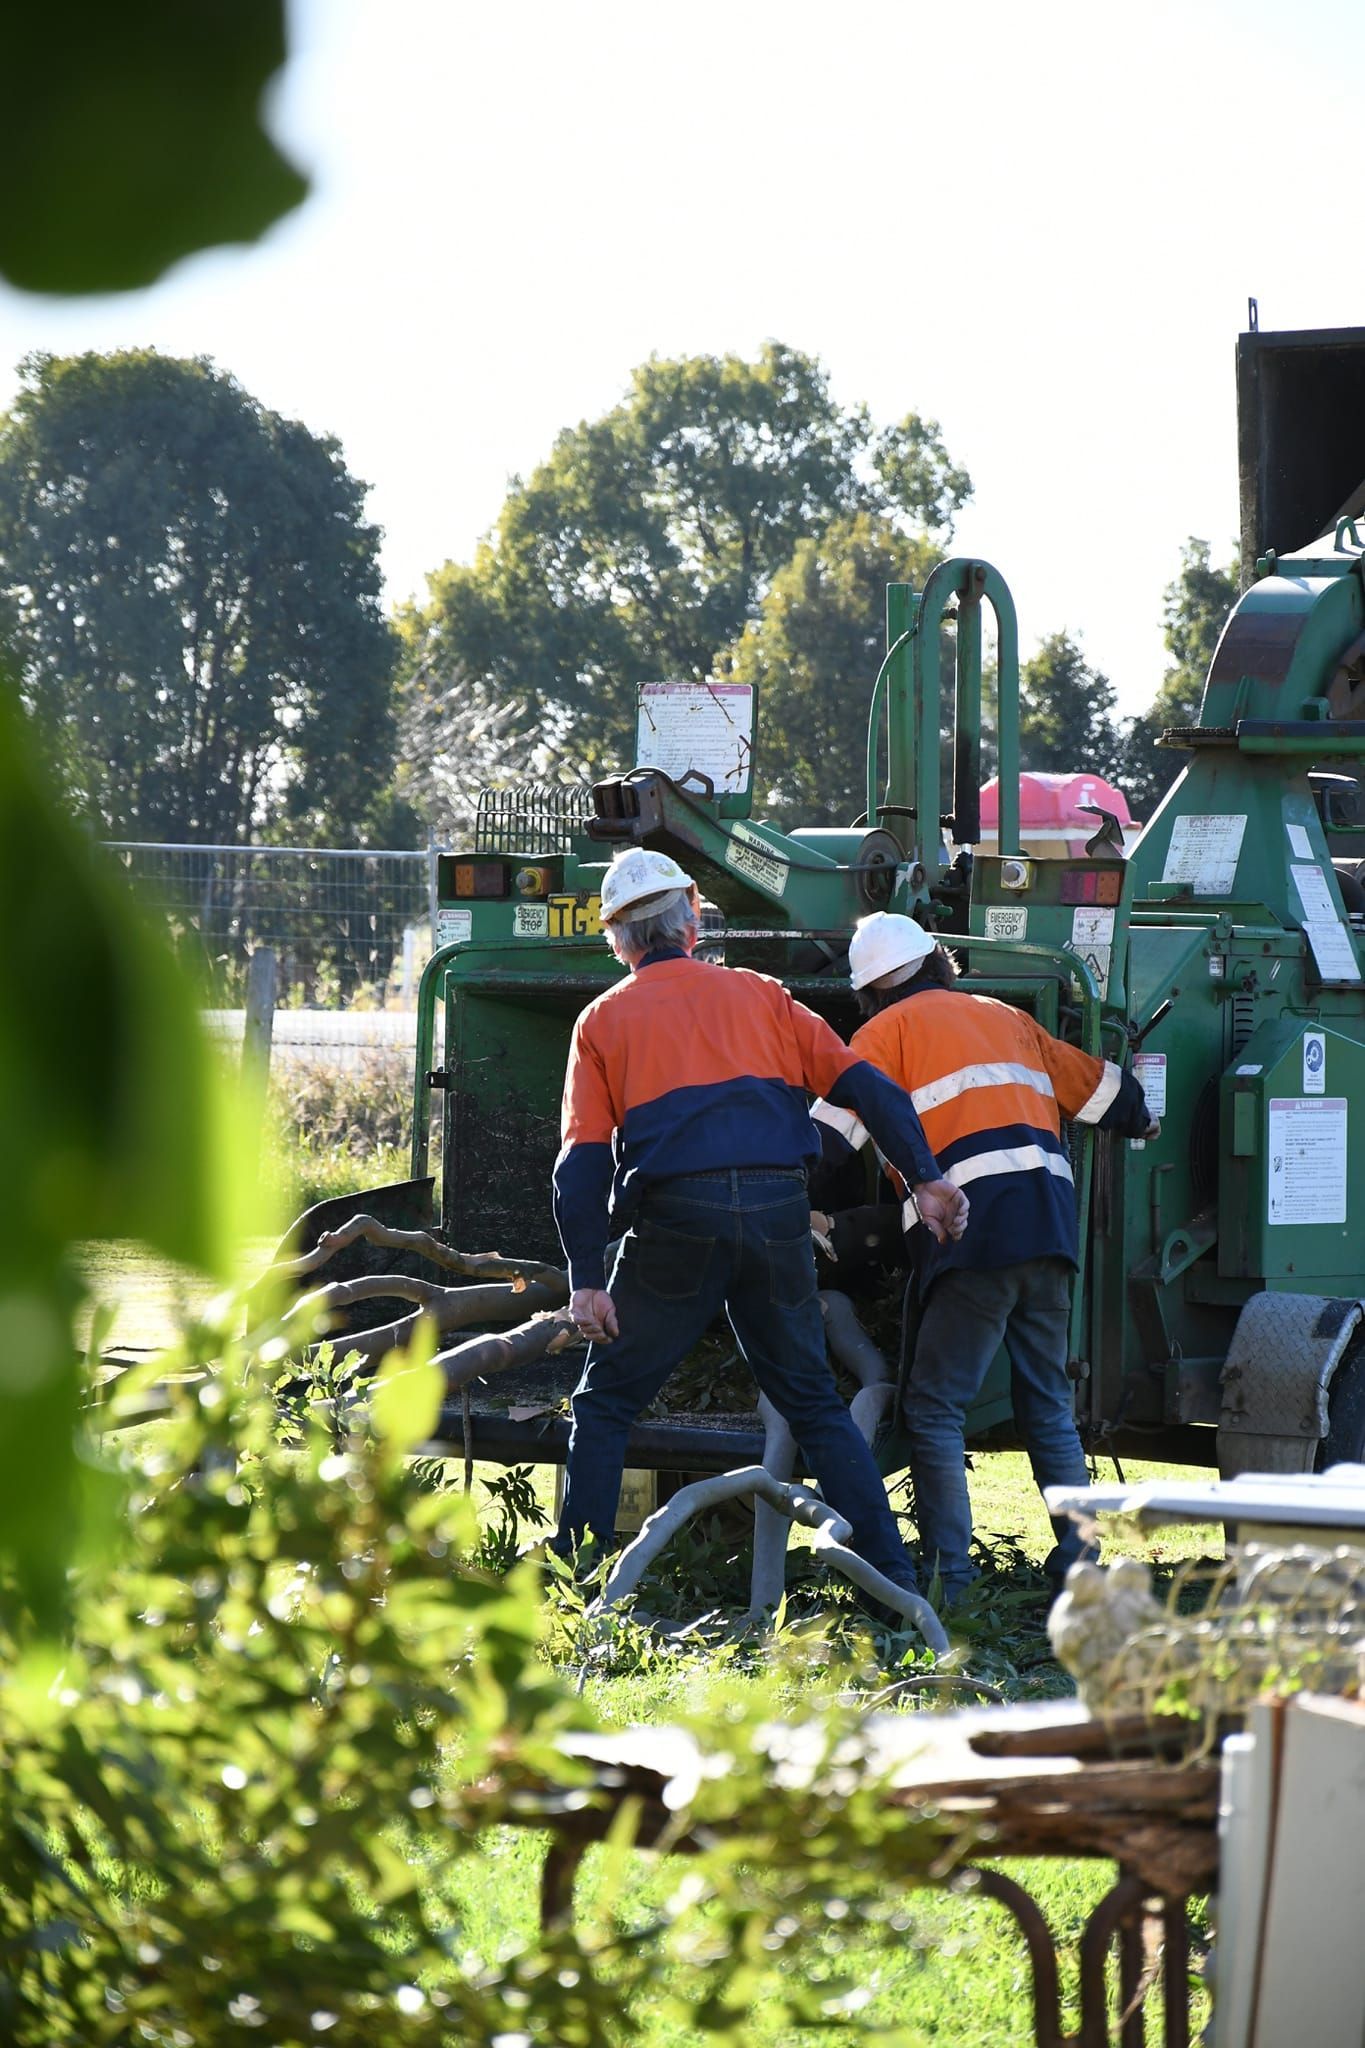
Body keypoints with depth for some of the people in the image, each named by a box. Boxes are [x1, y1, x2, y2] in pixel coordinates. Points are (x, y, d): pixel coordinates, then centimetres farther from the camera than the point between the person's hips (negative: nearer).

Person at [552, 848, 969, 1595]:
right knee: (813, 1401, 14)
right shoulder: (758, 995, 18)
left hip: (676, 1218, -2)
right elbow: (861, 1084, 7)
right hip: (777, 1210, 2)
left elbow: (583, 1160, 1)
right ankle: (891, 1571, 9)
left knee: (604, 1402, 9)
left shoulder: (604, 1020, 12)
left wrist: (586, 1278, -4)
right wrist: (925, 1178, 4)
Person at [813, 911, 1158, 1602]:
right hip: (1050, 1223, 6)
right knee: (1047, 1405, 15)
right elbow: (1100, 1090, 33)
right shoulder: (1009, 1019, 25)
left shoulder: (889, 1030, 9)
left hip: (975, 1232, -6)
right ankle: (1078, 1563, 11)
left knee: (935, 1409, -4)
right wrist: (1144, 1121, 52)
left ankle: (947, 1574, -11)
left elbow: (831, 1127, -1)